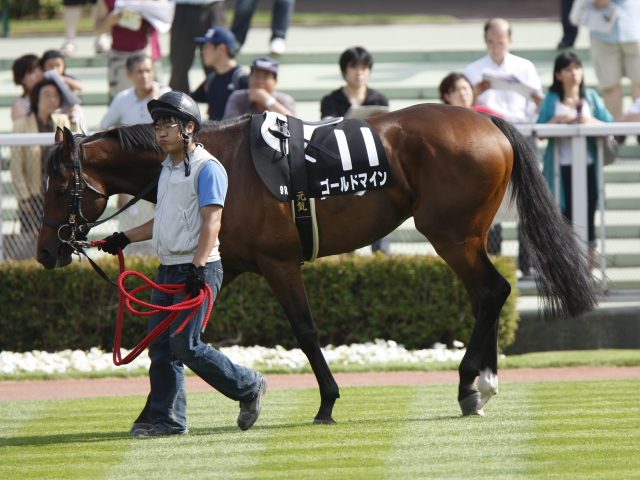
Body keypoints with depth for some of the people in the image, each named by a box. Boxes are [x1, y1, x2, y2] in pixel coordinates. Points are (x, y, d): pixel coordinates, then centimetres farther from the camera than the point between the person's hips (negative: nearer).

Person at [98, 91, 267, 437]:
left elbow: (211, 221, -19)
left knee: (185, 346, -12)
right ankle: (169, 421, 9)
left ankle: (249, 386, 4)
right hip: (168, 269, 9)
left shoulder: (207, 168, -10)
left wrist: (198, 267, -29)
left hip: (198, 269, -9)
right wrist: (125, 238, 24)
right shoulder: (168, 169, 17)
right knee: (161, 348, 5)